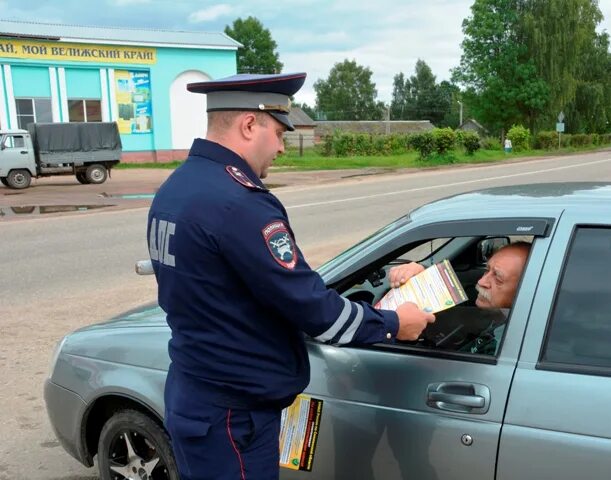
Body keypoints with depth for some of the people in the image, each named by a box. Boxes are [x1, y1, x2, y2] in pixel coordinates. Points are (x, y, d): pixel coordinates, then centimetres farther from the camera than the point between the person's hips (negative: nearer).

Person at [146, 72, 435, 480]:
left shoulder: (175, 189, 5)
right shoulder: (238, 203, -26)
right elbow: (308, 304, -23)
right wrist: (392, 324, -8)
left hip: (193, 396, 10)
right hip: (231, 412, -9)